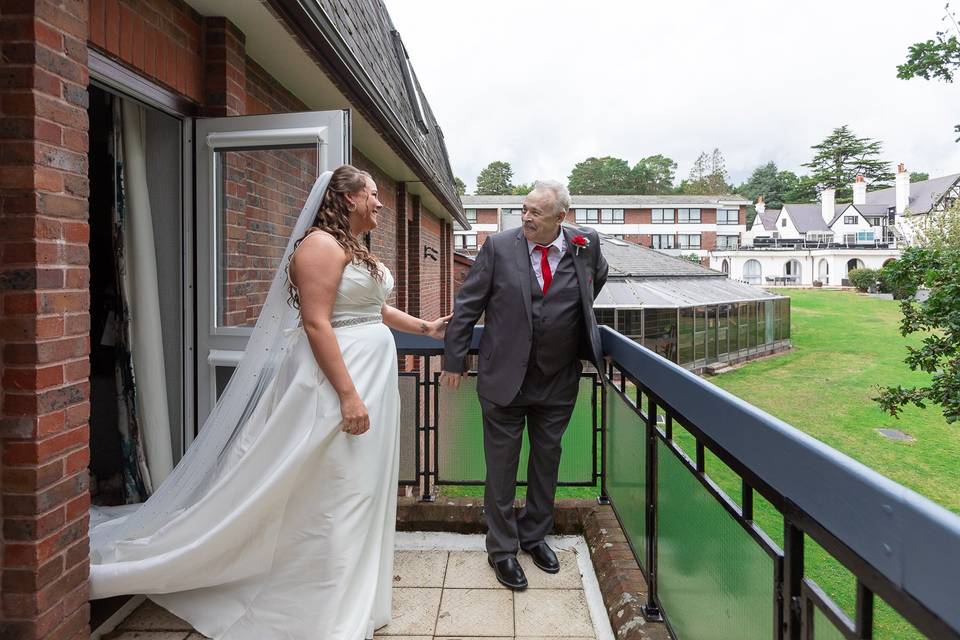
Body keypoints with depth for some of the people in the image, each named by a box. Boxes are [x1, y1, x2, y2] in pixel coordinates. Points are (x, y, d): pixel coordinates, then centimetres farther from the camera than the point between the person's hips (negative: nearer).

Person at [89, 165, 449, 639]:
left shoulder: (356, 249, 17)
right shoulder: (321, 244, -14)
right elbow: (315, 324, -22)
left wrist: (424, 327, 31)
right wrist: (348, 395, -25)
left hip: (372, 377, 10)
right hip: (339, 379, -10)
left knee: (358, 488, 18)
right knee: (330, 493, 0)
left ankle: (357, 585, 35)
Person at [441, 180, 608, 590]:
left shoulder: (586, 246, -3)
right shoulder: (499, 247, -9)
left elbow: (599, 276, 22)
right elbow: (467, 305, -5)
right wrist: (454, 360, -4)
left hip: (558, 379, 3)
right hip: (504, 376, -2)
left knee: (547, 460, 16)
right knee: (502, 466, 7)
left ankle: (535, 536, 37)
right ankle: (502, 549, 25)